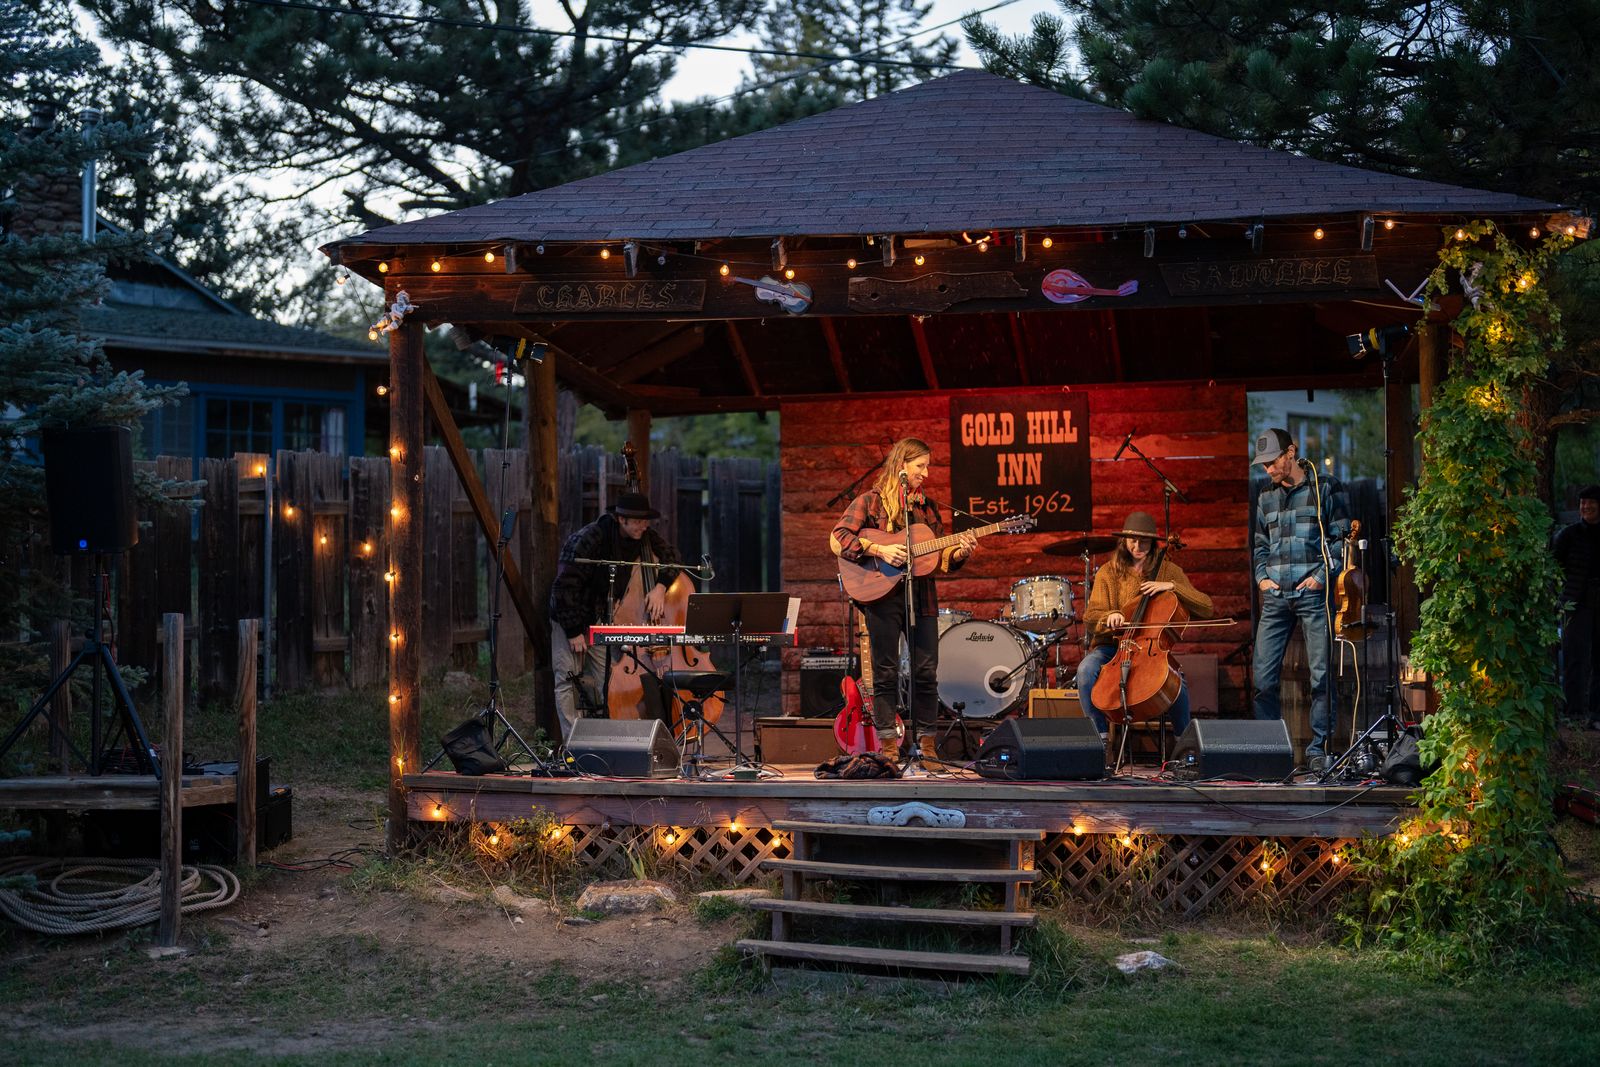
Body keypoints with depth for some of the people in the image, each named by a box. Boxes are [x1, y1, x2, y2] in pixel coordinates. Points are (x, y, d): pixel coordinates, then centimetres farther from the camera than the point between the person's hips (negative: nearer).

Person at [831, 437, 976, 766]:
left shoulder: (927, 507, 16)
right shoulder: (871, 501, 1)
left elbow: (940, 557, 16)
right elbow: (838, 539, -10)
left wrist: (959, 552, -5)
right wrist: (879, 550, -18)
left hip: (922, 596, 5)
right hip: (882, 594, -4)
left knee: (927, 672, 2)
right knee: (886, 673, 0)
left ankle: (927, 744, 10)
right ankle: (888, 745, 5)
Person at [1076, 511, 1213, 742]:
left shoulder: (1169, 571, 8)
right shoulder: (1109, 573, 7)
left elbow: (1206, 608, 0)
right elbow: (1090, 618, 0)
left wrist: (1172, 586, -12)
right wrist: (1110, 616, -22)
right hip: (1113, 645, 1)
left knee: (1176, 684, -29)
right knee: (1086, 670, -32)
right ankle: (1100, 736, -18)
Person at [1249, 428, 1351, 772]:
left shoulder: (1325, 489, 2)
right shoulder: (1266, 497, 17)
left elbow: (1341, 538, -1)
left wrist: (1321, 576, -9)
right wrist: (1261, 576, 9)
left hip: (1313, 593, -4)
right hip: (1275, 596, 4)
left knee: (1321, 673, -4)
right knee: (1262, 674, -1)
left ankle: (1319, 747, 2)